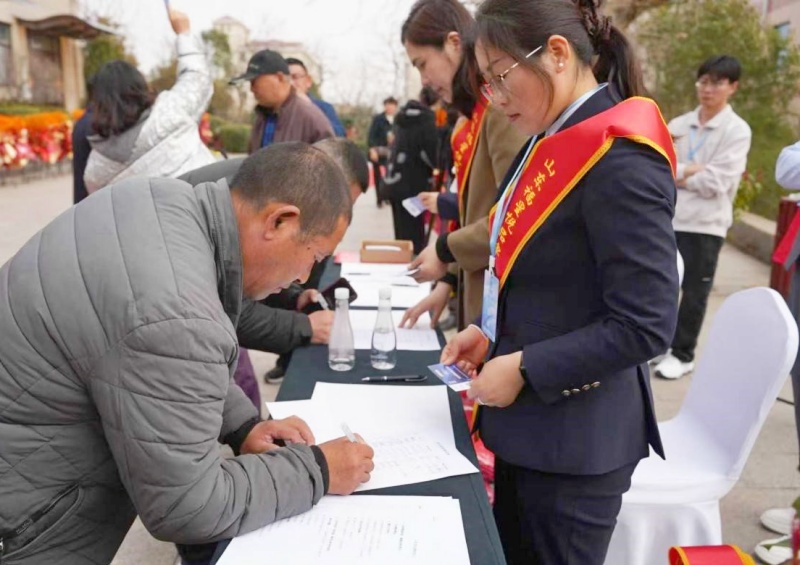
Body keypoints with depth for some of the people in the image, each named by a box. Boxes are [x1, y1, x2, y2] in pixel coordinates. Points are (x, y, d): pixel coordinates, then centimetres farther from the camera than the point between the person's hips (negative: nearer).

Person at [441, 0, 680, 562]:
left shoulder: (618, 159, -22)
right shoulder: (552, 142, 7)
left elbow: (646, 325, -23)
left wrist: (523, 368, -19)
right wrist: (492, 333, 2)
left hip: (575, 440, -9)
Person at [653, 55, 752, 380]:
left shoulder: (737, 130, -4)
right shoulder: (679, 125, 8)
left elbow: (716, 182, -12)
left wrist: (675, 175, -6)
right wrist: (690, 170, -15)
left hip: (705, 224, -4)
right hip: (668, 218, 4)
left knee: (694, 293, 7)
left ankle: (682, 354, 20)